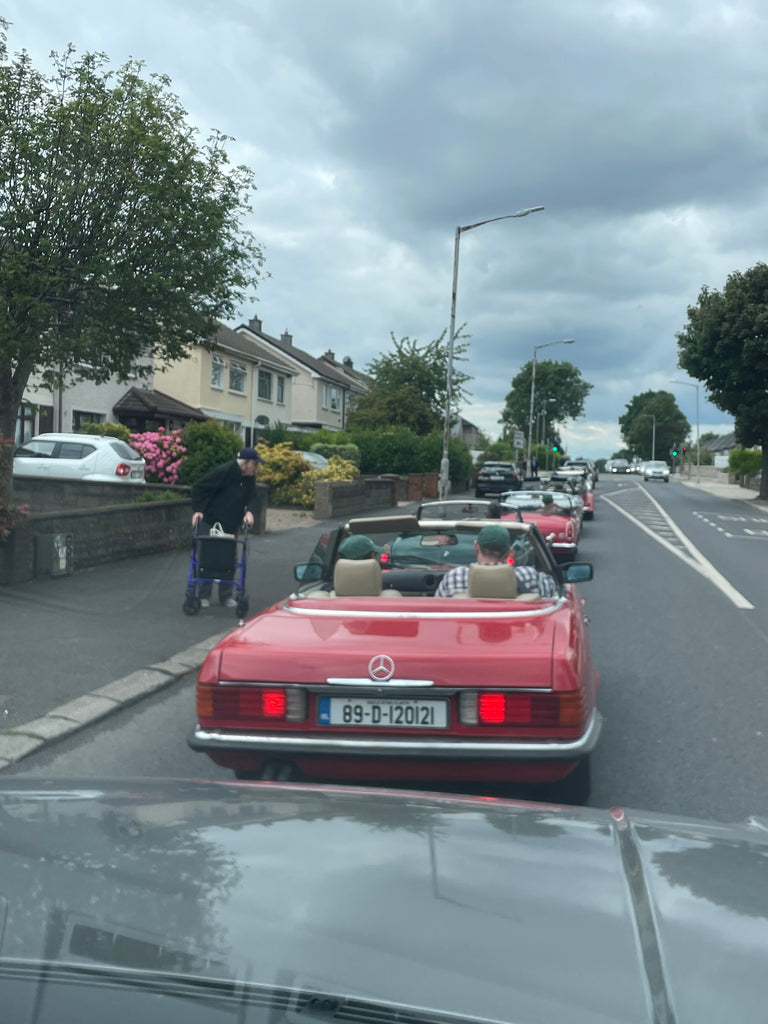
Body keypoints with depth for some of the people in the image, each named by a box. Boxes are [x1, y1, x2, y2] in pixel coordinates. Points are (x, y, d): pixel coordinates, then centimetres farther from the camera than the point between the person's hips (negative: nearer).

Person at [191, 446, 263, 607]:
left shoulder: (249, 478, -1)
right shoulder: (223, 471, -20)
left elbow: (251, 496, 9)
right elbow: (198, 488, -14)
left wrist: (249, 511, -11)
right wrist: (197, 510, -19)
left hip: (231, 527, 6)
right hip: (209, 523, -6)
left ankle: (226, 595, 17)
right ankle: (204, 596, 8)